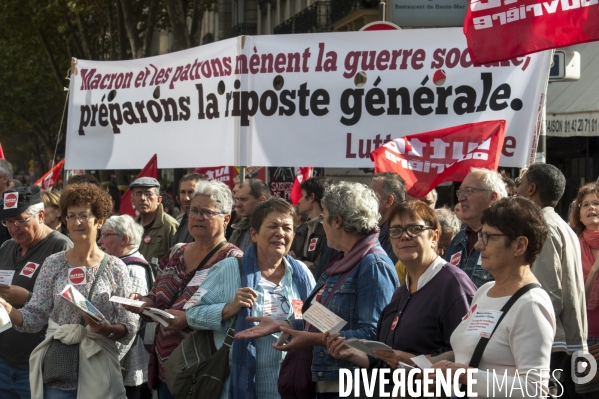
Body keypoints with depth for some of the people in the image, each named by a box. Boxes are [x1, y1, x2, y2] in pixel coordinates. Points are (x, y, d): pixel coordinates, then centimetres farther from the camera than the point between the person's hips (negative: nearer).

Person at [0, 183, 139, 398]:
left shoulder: (115, 268, 0)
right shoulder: (53, 264, 4)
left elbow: (129, 328, -2)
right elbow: (34, 317, 0)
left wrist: (107, 330, -22)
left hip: (98, 372, -1)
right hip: (57, 372, 1)